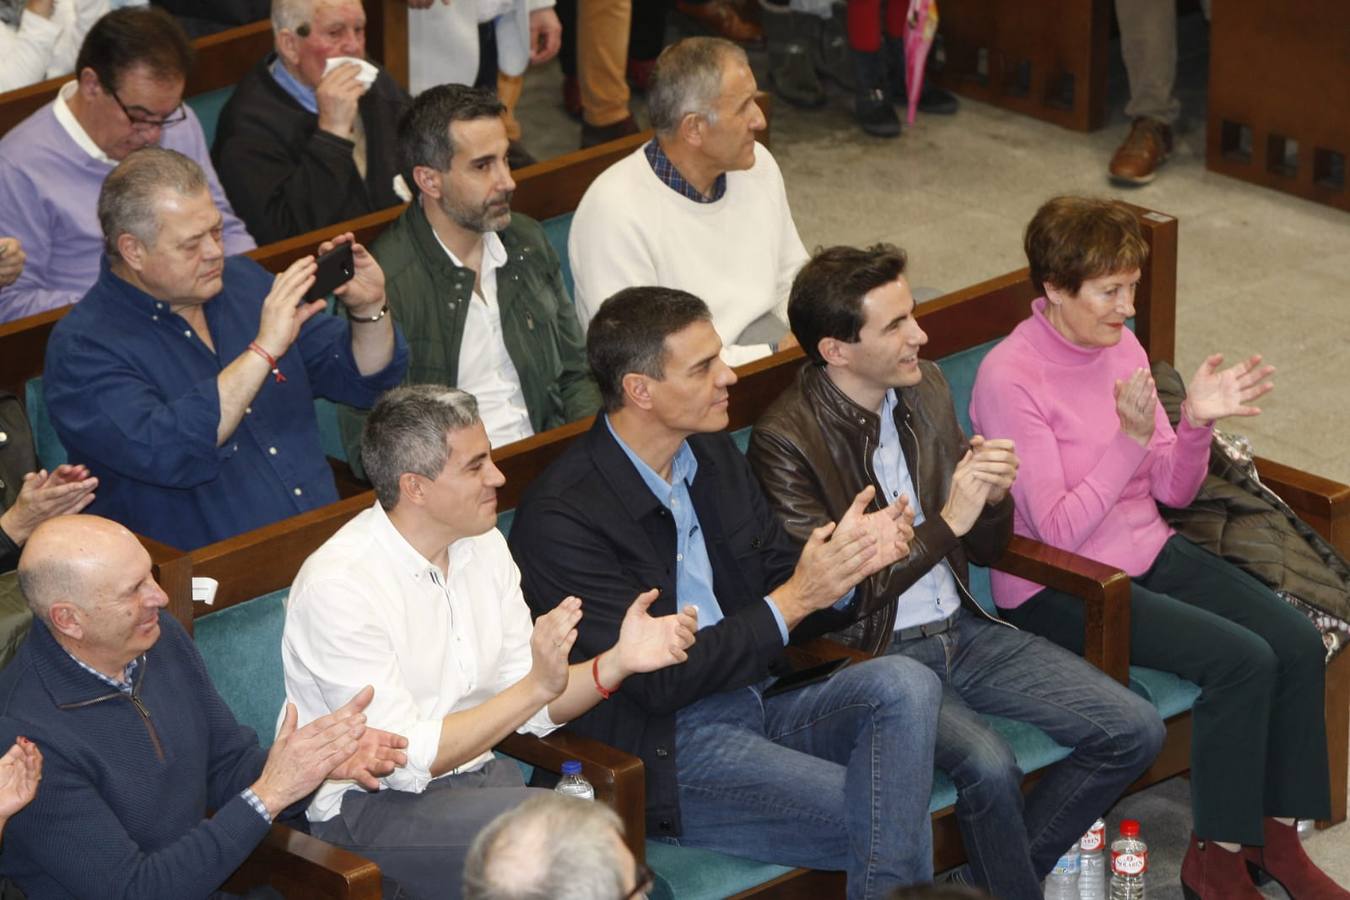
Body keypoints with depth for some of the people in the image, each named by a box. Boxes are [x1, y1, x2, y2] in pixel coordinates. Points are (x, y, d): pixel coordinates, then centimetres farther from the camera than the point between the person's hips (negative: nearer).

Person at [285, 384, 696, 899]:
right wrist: (536, 686, -24)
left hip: (479, 775, 6)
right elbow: (405, 760, -20)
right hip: (372, 807, -6)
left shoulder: (484, 547, 5)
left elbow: (532, 710, 9)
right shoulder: (337, 586, -18)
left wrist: (618, 661, -9)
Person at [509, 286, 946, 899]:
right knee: (892, 822, -22)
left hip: (754, 708, 8)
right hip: (661, 753, -8)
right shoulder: (560, 517, -16)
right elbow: (656, 680, -17)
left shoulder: (713, 454, 9)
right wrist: (792, 601, -18)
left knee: (904, 684, -20)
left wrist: (848, 558, -8)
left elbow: (777, 576, 15)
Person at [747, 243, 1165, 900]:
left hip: (962, 629, 7)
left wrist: (993, 498, -10)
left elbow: (986, 550, 14)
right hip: (873, 654, -7)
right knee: (988, 764, -33)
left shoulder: (925, 388, 6)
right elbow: (829, 600, -18)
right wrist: (946, 523, -21)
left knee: (1133, 731, -4)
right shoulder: (786, 440, -16)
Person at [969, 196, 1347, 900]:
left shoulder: (1122, 347, 4)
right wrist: (1133, 438, -29)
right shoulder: (1009, 378, -18)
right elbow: (1060, 532, -21)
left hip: (1150, 553, 7)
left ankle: (1275, 832, 2)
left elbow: (1172, 492, 8)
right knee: (1241, 659, -23)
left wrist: (1196, 424, -12)